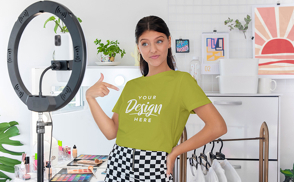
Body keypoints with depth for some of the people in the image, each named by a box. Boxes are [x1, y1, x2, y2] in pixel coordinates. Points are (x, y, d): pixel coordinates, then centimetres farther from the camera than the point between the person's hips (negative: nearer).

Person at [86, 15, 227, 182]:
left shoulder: (181, 80, -4)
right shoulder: (131, 86, 14)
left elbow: (217, 127, -14)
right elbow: (111, 132, 7)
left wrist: (175, 152, -9)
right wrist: (90, 97, -2)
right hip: (118, 167, 5)